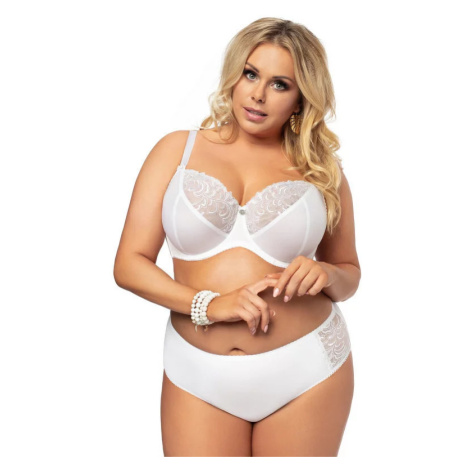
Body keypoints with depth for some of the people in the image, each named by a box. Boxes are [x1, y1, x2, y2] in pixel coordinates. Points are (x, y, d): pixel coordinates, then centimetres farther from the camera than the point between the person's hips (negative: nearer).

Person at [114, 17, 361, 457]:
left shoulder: (321, 169, 5)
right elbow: (129, 263, -2)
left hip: (306, 372, 1)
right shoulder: (178, 149, 2)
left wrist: (327, 275, -9)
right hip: (200, 376, 0)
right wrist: (208, 304, -17)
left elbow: (349, 273, 15)